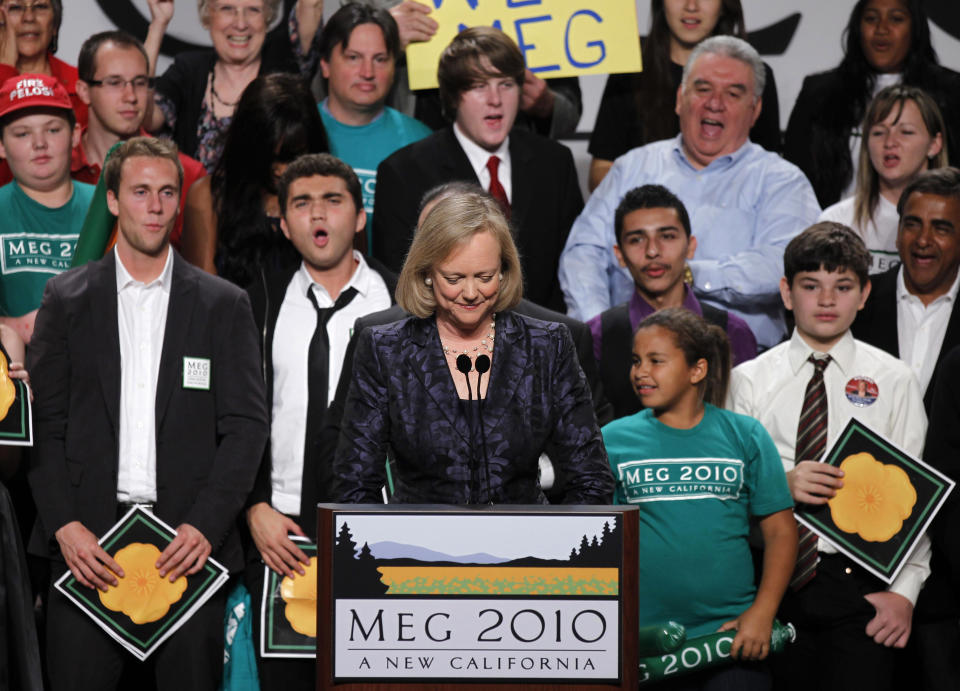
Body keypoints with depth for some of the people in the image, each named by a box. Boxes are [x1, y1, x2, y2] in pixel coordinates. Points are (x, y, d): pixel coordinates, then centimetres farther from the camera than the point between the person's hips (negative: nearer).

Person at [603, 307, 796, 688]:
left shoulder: (745, 436, 6)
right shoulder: (613, 439, 5)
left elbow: (780, 530, 4)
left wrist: (762, 613, -7)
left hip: (732, 638, 0)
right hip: (642, 642, 0)